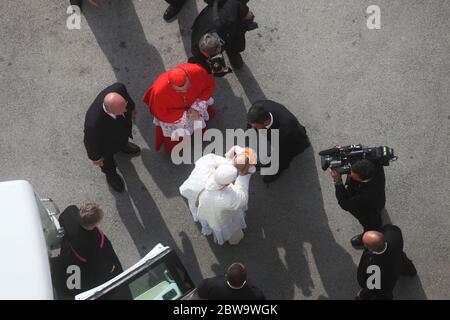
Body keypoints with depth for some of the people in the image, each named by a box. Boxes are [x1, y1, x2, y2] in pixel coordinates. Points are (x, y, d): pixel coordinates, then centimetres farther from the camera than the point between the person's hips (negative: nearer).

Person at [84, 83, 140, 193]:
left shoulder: (118, 89, -41)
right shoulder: (93, 123, -51)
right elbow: (91, 142, -27)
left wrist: (132, 107, 8)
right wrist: (95, 158, -8)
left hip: (123, 126, 4)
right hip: (107, 144, -4)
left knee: (123, 139, 40)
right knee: (107, 159, 32)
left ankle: (122, 146, 76)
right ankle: (111, 174, 66)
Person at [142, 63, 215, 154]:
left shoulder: (197, 72, -37)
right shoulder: (159, 91, -40)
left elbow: (210, 85, -15)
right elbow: (161, 115, -22)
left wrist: (197, 107, -25)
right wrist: (185, 115, -28)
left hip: (194, 105, 2)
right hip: (172, 116, -2)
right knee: (172, 149, -1)